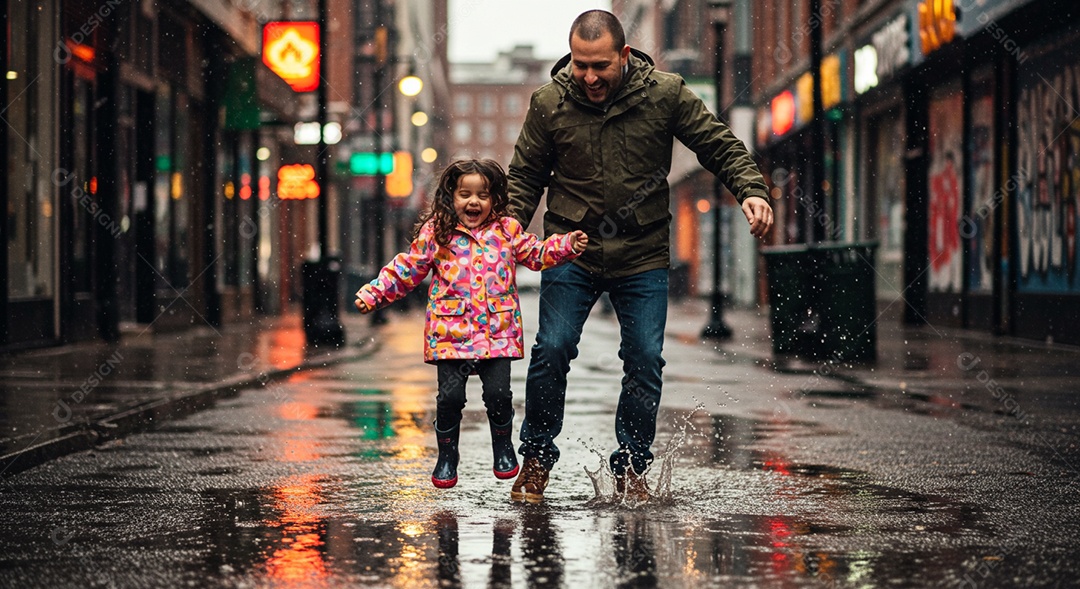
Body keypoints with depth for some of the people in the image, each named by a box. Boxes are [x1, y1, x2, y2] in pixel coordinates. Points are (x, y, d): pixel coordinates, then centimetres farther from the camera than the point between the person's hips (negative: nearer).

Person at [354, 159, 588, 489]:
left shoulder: (507, 230, 9)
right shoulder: (436, 232, 4)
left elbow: (537, 254, 16)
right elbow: (407, 270, 7)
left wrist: (568, 246, 1)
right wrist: (374, 293, 0)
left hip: (498, 332, 1)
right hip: (451, 331, -1)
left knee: (498, 393, -5)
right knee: (450, 396, -6)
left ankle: (503, 448, 22)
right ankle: (447, 457, 14)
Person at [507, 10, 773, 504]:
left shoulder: (665, 94, -8)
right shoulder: (549, 103, -6)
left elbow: (720, 146, 0)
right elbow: (525, 176, 6)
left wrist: (751, 190, -16)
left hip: (643, 257, 0)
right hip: (570, 251, 0)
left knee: (645, 360, -4)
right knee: (552, 350, -10)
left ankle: (631, 469, 12)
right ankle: (536, 461, 8)